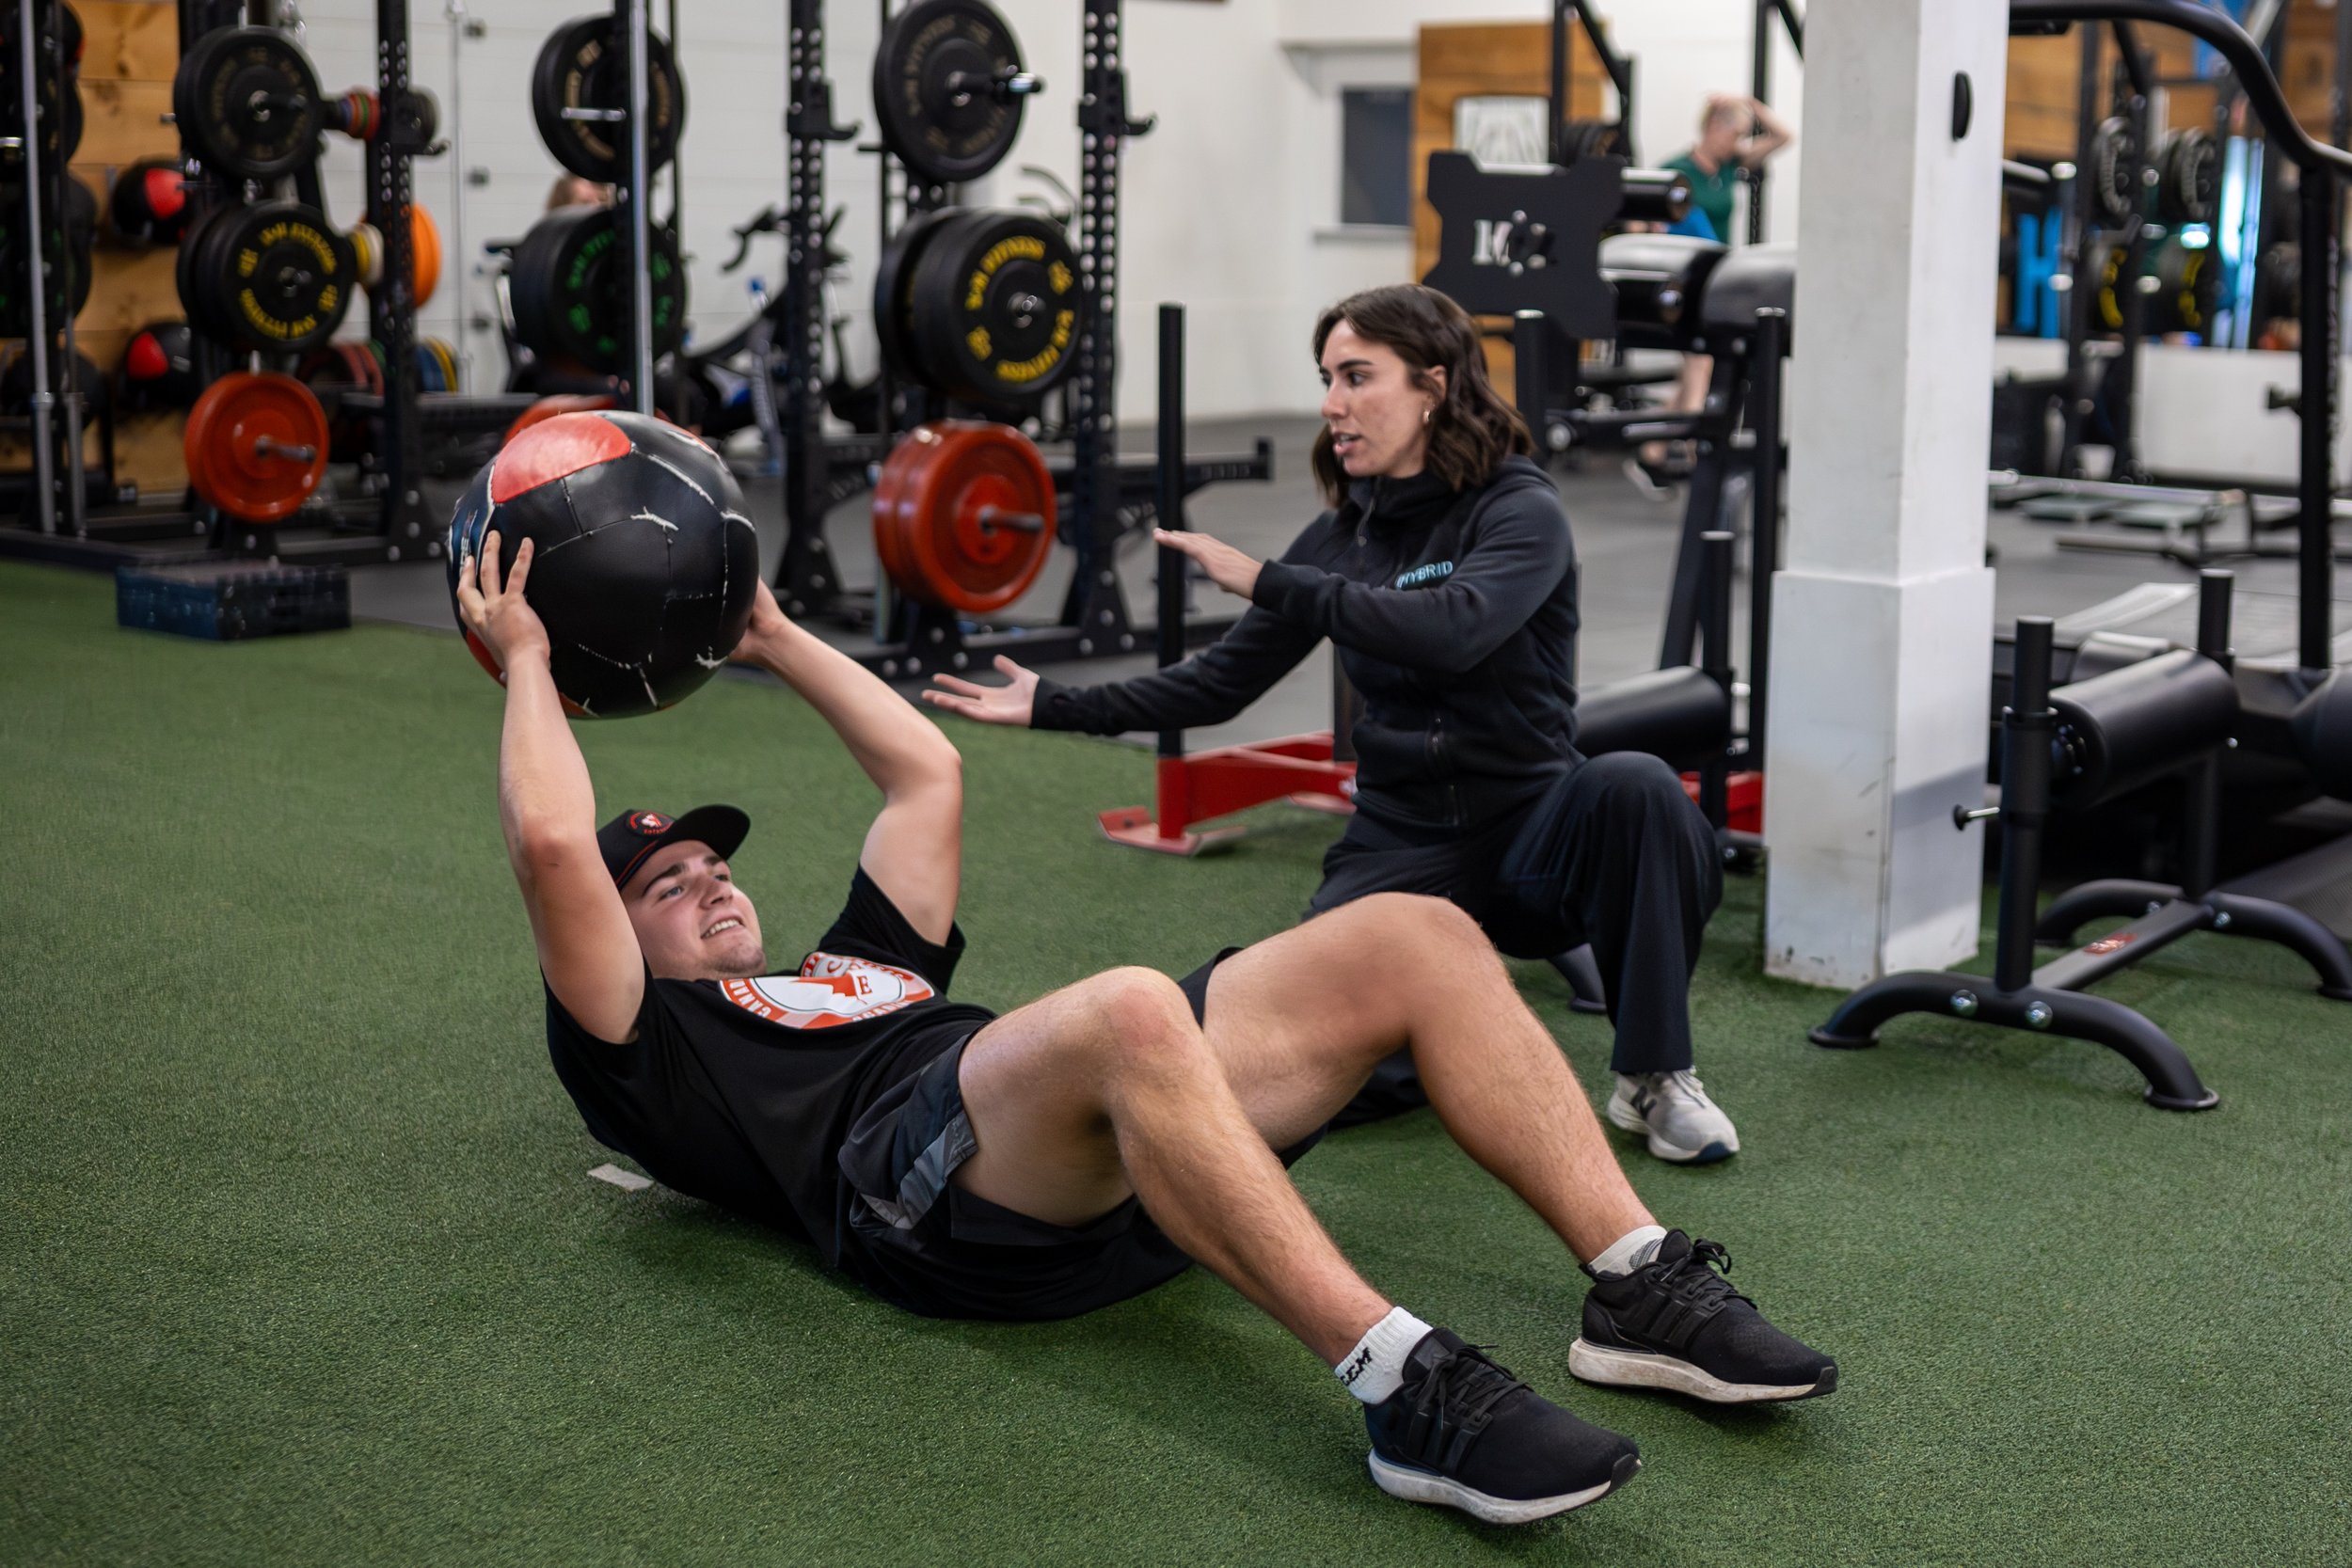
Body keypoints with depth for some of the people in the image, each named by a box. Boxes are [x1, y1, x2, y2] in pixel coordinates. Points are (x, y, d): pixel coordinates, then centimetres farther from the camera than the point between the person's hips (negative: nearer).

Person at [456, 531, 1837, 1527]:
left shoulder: (857, 969, 41)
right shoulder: (647, 1048, 21)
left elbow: (929, 773, 43)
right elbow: (554, 846, 6)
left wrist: (776, 640, 47)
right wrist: (528, 664, 19)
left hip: (1119, 1164, 8)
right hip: (931, 1192, -7)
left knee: (1411, 936, -12)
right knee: (1128, 1012, -41)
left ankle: (1642, 1286, -19)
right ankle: (1402, 1385, -47)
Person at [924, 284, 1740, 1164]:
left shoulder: (1519, 513, -11)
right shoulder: (1344, 536, 6)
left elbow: (1453, 630, -31)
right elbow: (1222, 682, 9)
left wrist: (1268, 582, -26)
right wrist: (1053, 706, 3)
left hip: (1531, 828, -3)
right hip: (1401, 845, 3)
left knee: (1633, 787, -37)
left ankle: (1654, 1077, -18)